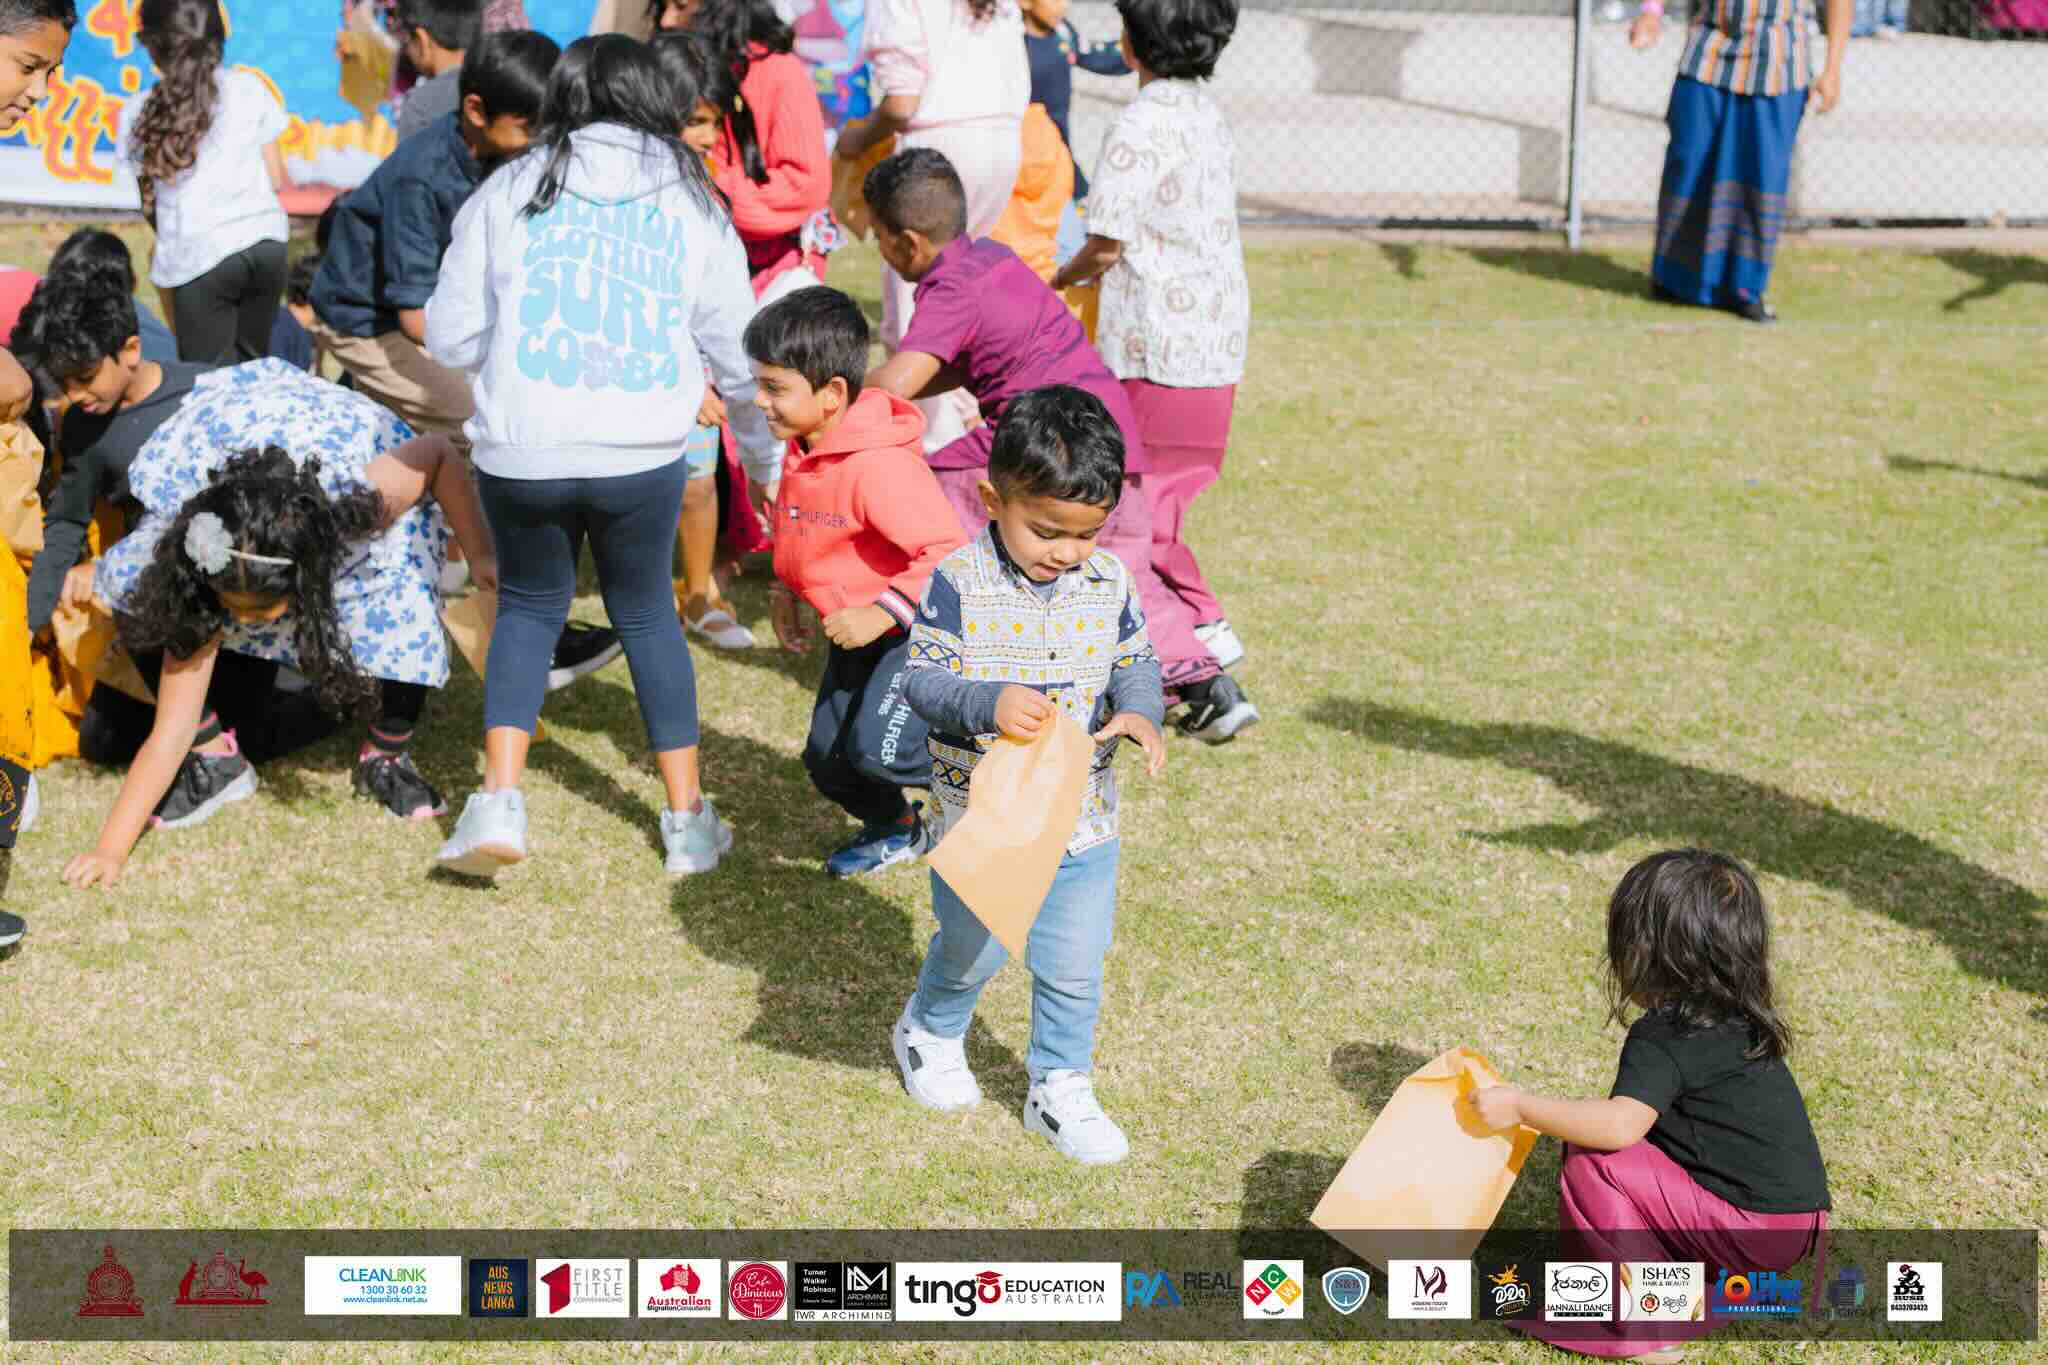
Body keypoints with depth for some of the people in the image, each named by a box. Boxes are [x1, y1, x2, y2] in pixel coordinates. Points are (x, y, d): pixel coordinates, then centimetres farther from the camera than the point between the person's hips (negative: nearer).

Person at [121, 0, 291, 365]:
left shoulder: (141, 116, 5)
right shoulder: (250, 87, 9)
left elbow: (149, 204, 11)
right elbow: (277, 180, 10)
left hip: (199, 256, -2)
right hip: (265, 242, 3)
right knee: (250, 367, 17)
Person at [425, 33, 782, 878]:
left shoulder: (512, 190, 5)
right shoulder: (693, 204, 8)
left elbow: (450, 338, 5)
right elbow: (736, 355, 12)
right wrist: (766, 458, 26)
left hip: (521, 453, 0)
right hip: (642, 459, 1)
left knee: (529, 606, 19)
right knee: (647, 614, 18)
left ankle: (499, 800, 4)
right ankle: (688, 823, 20)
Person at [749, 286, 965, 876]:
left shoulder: (880, 466, -30)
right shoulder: (801, 453, 0)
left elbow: (947, 550, -31)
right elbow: (790, 524, 20)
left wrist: (882, 613, -29)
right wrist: (785, 593, 12)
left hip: (916, 627, -9)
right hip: (853, 634, 9)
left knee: (878, 747, -22)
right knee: (826, 757, 8)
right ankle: (893, 827, 36)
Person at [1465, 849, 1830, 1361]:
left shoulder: (1664, 1038, -17)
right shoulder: (1741, 1021, 11)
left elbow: (1619, 1125, -31)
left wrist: (1520, 1106, -22)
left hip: (1755, 1230, -9)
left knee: (1593, 1164, -14)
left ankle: (1641, 1323, -7)